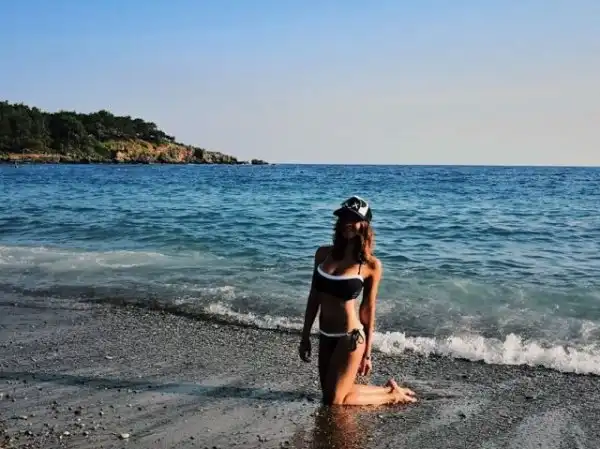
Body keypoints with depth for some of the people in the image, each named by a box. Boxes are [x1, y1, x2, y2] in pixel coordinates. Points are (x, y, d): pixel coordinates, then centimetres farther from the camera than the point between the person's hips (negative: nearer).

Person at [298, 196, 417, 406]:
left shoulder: (371, 264, -11)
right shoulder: (323, 253, 1)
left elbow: (368, 309, -6)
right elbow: (314, 297, 8)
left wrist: (367, 353, -2)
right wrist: (305, 336, 10)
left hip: (350, 337, -6)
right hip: (325, 336, 6)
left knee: (333, 402, 2)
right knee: (329, 394, 19)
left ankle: (391, 394, 22)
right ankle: (387, 388, 36)